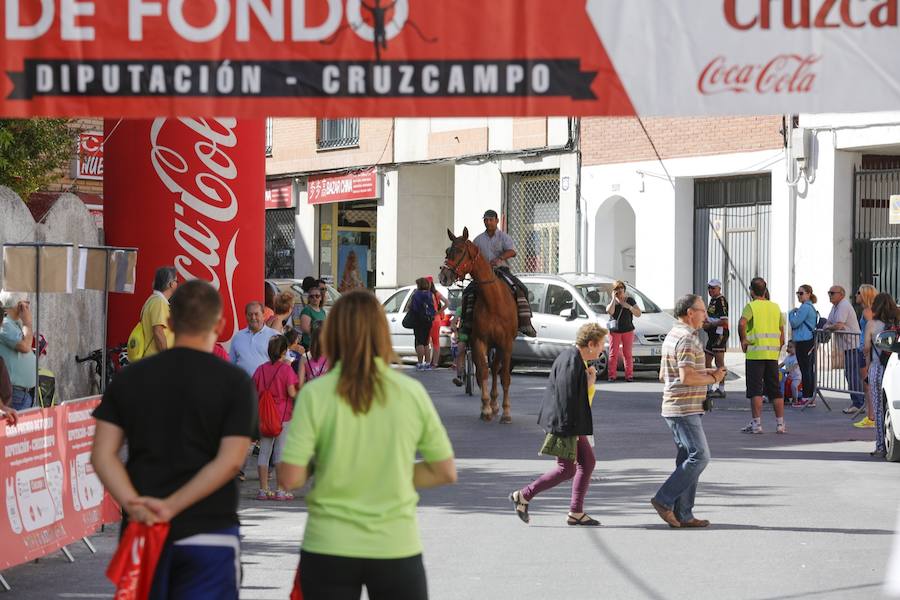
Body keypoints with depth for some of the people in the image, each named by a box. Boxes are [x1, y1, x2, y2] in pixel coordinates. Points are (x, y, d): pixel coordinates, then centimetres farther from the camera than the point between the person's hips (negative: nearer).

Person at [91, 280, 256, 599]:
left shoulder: (129, 378, 5)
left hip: (142, 531, 3)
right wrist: (172, 506, -16)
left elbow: (102, 455, -4)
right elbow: (229, 462, -13)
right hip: (208, 533, -3)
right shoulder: (235, 382, -4)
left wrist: (133, 503, -15)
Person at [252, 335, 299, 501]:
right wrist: (300, 392, 5)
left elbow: (253, 392, 3)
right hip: (283, 415, -4)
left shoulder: (261, 369, 3)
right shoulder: (286, 369, -10)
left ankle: (263, 489, 8)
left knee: (264, 451, 8)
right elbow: (292, 393, -16)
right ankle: (281, 490, 2)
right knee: (281, 451, 1)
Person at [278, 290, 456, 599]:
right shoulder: (411, 391, -2)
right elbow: (446, 472, 3)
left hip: (329, 549, 0)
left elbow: (290, 478, -10)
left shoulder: (315, 394, -7)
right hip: (396, 547, 1)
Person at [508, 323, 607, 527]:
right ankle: (523, 496, 6)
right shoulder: (570, 361, -21)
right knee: (567, 469, -5)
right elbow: (565, 397, -24)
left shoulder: (580, 361, 12)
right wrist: (569, 431, -24)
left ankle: (576, 513, 15)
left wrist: (590, 381, 3)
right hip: (564, 425, -11)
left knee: (587, 462, 10)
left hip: (573, 424, 11)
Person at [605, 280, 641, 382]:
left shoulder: (630, 300, 6)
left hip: (628, 331, 1)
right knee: (613, 354, -4)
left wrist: (628, 306, -13)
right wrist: (614, 299, -13)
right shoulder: (611, 301, 6)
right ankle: (612, 375, -2)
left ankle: (629, 375, 3)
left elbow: (638, 314, 0)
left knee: (628, 354, 1)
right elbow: (610, 311, -15)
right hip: (614, 331, 0)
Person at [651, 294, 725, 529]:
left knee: (688, 459, 9)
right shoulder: (687, 339, -15)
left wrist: (704, 373, 19)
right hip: (684, 409, -11)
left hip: (676, 408, 11)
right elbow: (687, 377, -24)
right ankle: (664, 500, -10)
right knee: (699, 456, -10)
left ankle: (683, 514, 8)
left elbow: (663, 375, 24)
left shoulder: (672, 336, 18)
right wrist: (713, 378, -8)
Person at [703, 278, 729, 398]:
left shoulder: (721, 301, -13)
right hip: (712, 335, 11)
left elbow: (724, 321, -21)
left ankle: (721, 389, -5)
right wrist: (705, 323, 7)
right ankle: (708, 389, 19)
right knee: (707, 361, 12)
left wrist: (709, 325, -13)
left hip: (720, 334, -11)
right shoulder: (712, 300, 17)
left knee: (719, 362, -8)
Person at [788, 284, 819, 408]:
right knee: (809, 369, 11)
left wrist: (792, 313, 1)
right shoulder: (811, 307, 18)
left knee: (805, 370, -7)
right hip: (811, 341, 10)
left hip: (803, 342, -10)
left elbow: (795, 323, -15)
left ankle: (806, 397, -7)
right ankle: (811, 398, 14)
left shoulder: (805, 307, -14)